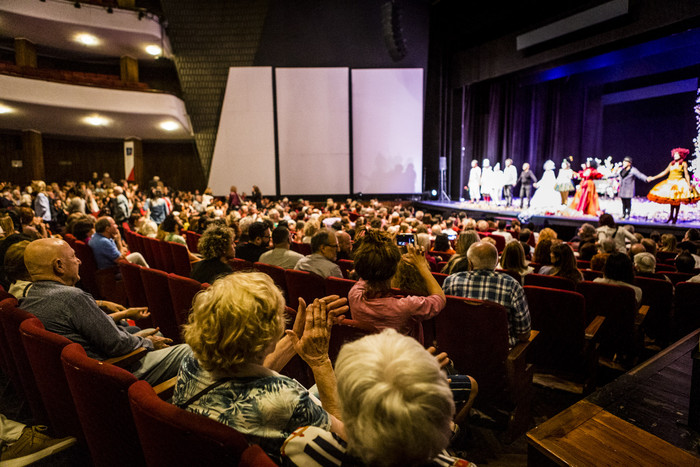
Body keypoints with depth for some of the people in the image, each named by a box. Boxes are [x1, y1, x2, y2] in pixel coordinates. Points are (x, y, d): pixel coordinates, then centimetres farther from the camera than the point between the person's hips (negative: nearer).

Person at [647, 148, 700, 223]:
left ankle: (675, 217, 2)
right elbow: (664, 172, 17)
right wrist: (653, 178, 14)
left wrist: (689, 185, -12)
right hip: (670, 183, 4)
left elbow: (686, 175, -3)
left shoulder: (684, 163, 1)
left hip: (679, 182, -4)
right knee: (671, 200, 5)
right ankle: (671, 216, 12)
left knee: (677, 201, -4)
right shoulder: (671, 163, 14)